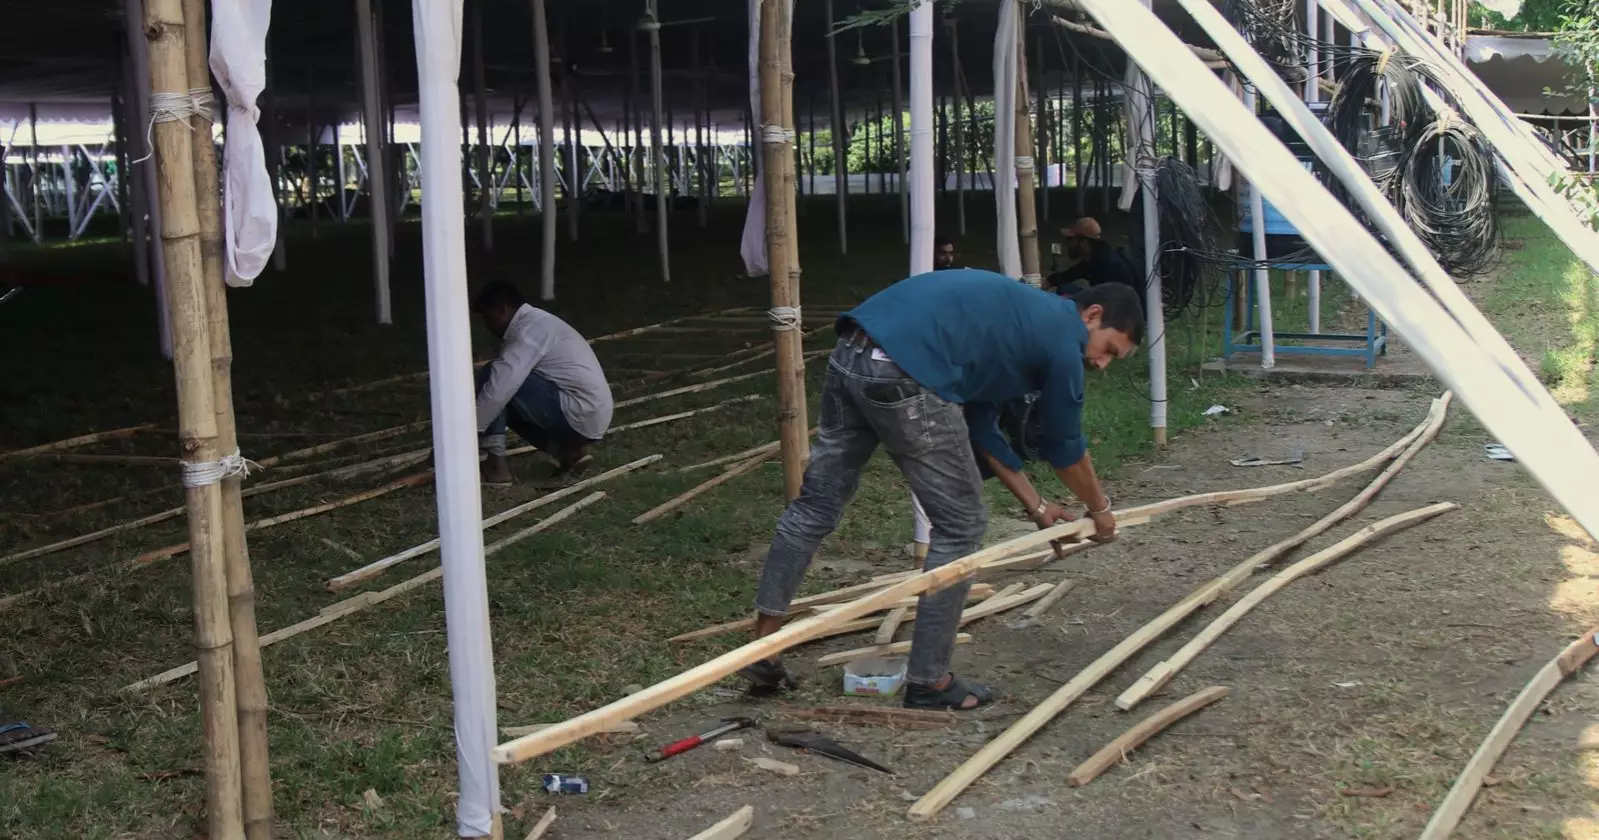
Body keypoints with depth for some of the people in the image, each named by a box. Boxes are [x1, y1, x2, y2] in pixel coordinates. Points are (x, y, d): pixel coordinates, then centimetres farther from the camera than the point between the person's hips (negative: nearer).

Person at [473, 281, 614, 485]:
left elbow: (501, 384, -22)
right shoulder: (535, 323, 19)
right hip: (591, 417, 10)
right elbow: (507, 381, 28)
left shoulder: (529, 330, -13)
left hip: (580, 415, -10)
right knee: (508, 404, 24)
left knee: (491, 376, -10)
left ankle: (494, 464, -8)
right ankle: (568, 449, 9)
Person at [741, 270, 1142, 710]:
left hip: (851, 356, 9)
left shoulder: (1021, 316, 31)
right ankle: (928, 682, 13)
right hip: (906, 377, -9)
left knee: (814, 507, 17)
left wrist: (1036, 505, 40)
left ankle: (762, 652, 21)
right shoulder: (1063, 337, 6)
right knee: (960, 527, 6)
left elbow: (981, 426, 35)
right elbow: (1064, 446, 17)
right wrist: (1100, 510, 35)